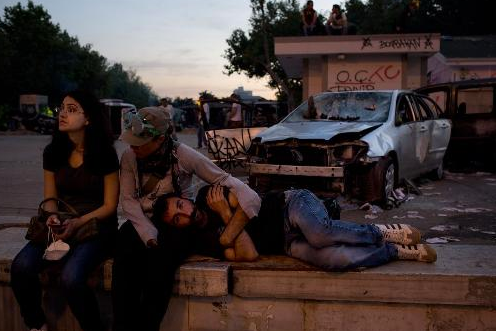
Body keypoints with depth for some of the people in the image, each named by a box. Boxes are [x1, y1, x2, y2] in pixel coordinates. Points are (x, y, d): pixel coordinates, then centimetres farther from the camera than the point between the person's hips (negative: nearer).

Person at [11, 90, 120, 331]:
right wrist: (52, 217, -12)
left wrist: (77, 223, -19)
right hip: (60, 225, 5)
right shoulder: (53, 152, 4)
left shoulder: (104, 154, -9)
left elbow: (109, 206, -6)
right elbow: (50, 198, 11)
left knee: (70, 278, -31)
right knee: (21, 267, -22)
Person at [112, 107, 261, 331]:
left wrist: (248, 197, -29)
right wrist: (149, 235, -20)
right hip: (142, 222, 3)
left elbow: (223, 179, -10)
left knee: (161, 257, -34)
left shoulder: (183, 155, -13)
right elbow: (128, 200, -6)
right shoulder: (129, 158, -3)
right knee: (126, 253, -29)